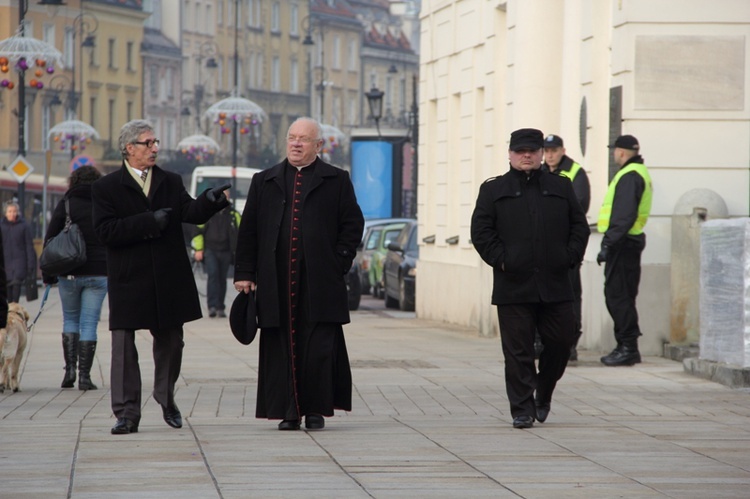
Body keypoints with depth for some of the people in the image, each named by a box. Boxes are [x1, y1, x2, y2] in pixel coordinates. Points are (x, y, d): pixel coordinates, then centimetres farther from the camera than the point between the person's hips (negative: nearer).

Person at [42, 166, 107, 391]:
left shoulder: (66, 204, 0)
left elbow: (50, 239, -1)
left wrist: (47, 273, 4)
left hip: (70, 272, -1)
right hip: (98, 273, 1)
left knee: (70, 320, 15)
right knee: (89, 324, 3)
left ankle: (70, 369, 4)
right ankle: (85, 376, -2)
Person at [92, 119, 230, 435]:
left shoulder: (171, 183, 10)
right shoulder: (106, 188, -1)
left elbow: (191, 213, -5)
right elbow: (106, 231, -12)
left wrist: (210, 201, -27)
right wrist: (149, 222, -19)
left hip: (168, 280, 3)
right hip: (128, 283, -3)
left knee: (170, 341, 11)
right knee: (123, 344, -4)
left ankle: (166, 397, 32)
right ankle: (126, 413, 0)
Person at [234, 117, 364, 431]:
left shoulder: (336, 181, 9)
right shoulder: (264, 182, 14)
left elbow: (353, 224, 6)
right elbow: (248, 229, 11)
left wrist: (339, 262, -4)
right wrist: (244, 273, 4)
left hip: (320, 282, -2)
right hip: (277, 283, 2)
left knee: (319, 346, -3)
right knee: (282, 346, 1)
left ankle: (316, 410, 6)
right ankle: (288, 412, 6)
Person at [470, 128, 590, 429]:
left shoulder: (561, 188, 14)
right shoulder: (493, 190, 7)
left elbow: (580, 226, 14)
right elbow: (480, 231, 2)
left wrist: (571, 256, 0)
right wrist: (500, 259, -8)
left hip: (555, 285, 2)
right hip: (514, 286, -2)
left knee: (561, 342, 5)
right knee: (518, 351, -3)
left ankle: (543, 394, 29)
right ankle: (522, 409, 2)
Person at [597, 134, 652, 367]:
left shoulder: (629, 176, -14)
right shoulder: (639, 173, 19)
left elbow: (624, 216, -23)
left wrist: (608, 244, -23)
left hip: (622, 243, -10)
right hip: (630, 242, 10)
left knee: (618, 296, -8)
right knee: (621, 296, 14)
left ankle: (628, 348, -9)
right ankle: (626, 347, 18)